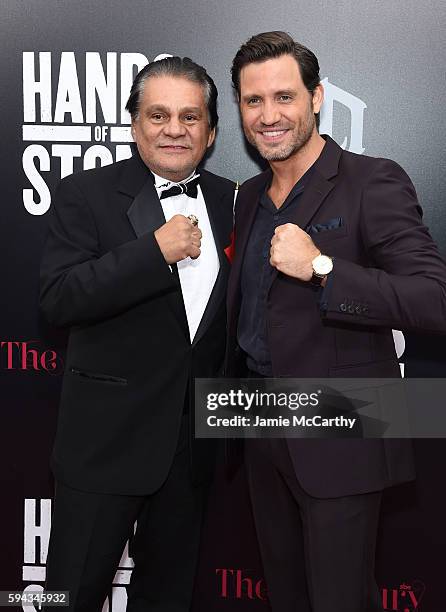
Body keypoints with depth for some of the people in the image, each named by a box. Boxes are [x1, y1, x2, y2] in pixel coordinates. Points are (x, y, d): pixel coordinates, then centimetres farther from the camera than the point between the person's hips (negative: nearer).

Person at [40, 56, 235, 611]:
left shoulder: (232, 202, 6)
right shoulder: (85, 195, -7)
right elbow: (58, 299, -19)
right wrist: (156, 250, -24)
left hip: (196, 441, 4)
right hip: (108, 437, -4)